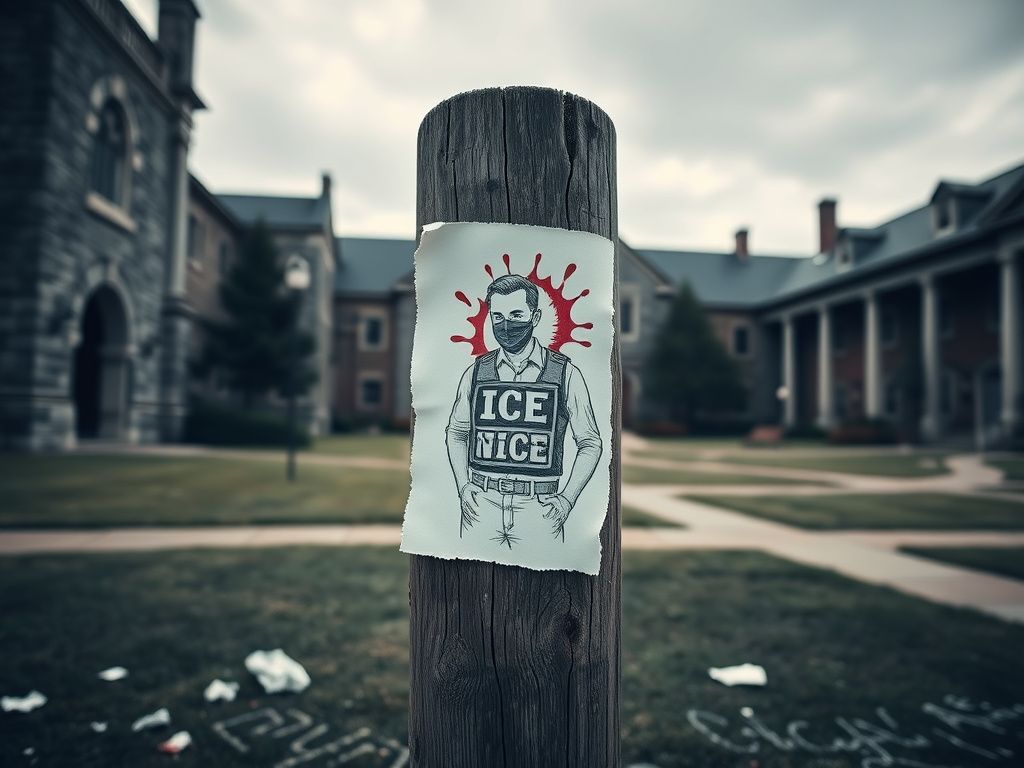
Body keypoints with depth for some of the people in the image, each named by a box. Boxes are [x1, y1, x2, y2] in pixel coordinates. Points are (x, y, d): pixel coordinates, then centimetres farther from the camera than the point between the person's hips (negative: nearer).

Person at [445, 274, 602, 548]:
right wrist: (463, 486, 4)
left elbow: (590, 443, 4)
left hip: (538, 505, -1)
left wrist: (567, 499, -4)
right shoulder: (476, 373, 7)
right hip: (481, 501, 2)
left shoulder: (565, 374, 0)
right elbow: (456, 433, 17)